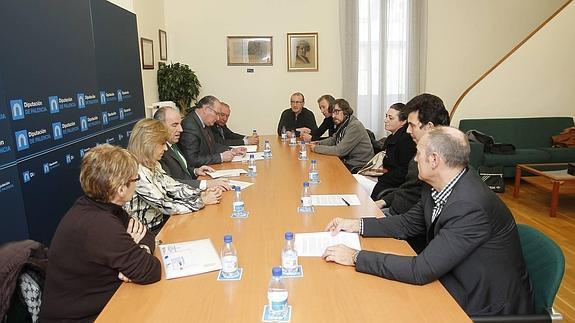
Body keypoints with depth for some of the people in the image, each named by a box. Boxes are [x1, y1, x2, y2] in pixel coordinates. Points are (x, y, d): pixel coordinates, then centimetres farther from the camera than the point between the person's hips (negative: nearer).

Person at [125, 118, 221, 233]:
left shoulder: (152, 164, 4)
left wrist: (202, 194, -10)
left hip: (163, 219, 8)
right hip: (152, 232, -8)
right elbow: (166, 206, -24)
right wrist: (202, 201, -17)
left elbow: (172, 187, 5)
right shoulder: (136, 173, -25)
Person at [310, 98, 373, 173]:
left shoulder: (355, 126, -22)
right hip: (347, 161, 8)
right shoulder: (342, 124, 6)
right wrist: (319, 143, 4)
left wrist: (317, 148, -16)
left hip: (357, 167, -8)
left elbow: (340, 150, -25)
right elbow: (333, 140, 23)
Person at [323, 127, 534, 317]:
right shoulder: (437, 187, -6)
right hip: (457, 288, 7)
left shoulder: (471, 207, -33)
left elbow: (422, 270, -32)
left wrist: (356, 257, -26)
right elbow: (408, 224, 9)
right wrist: (356, 225, 1)